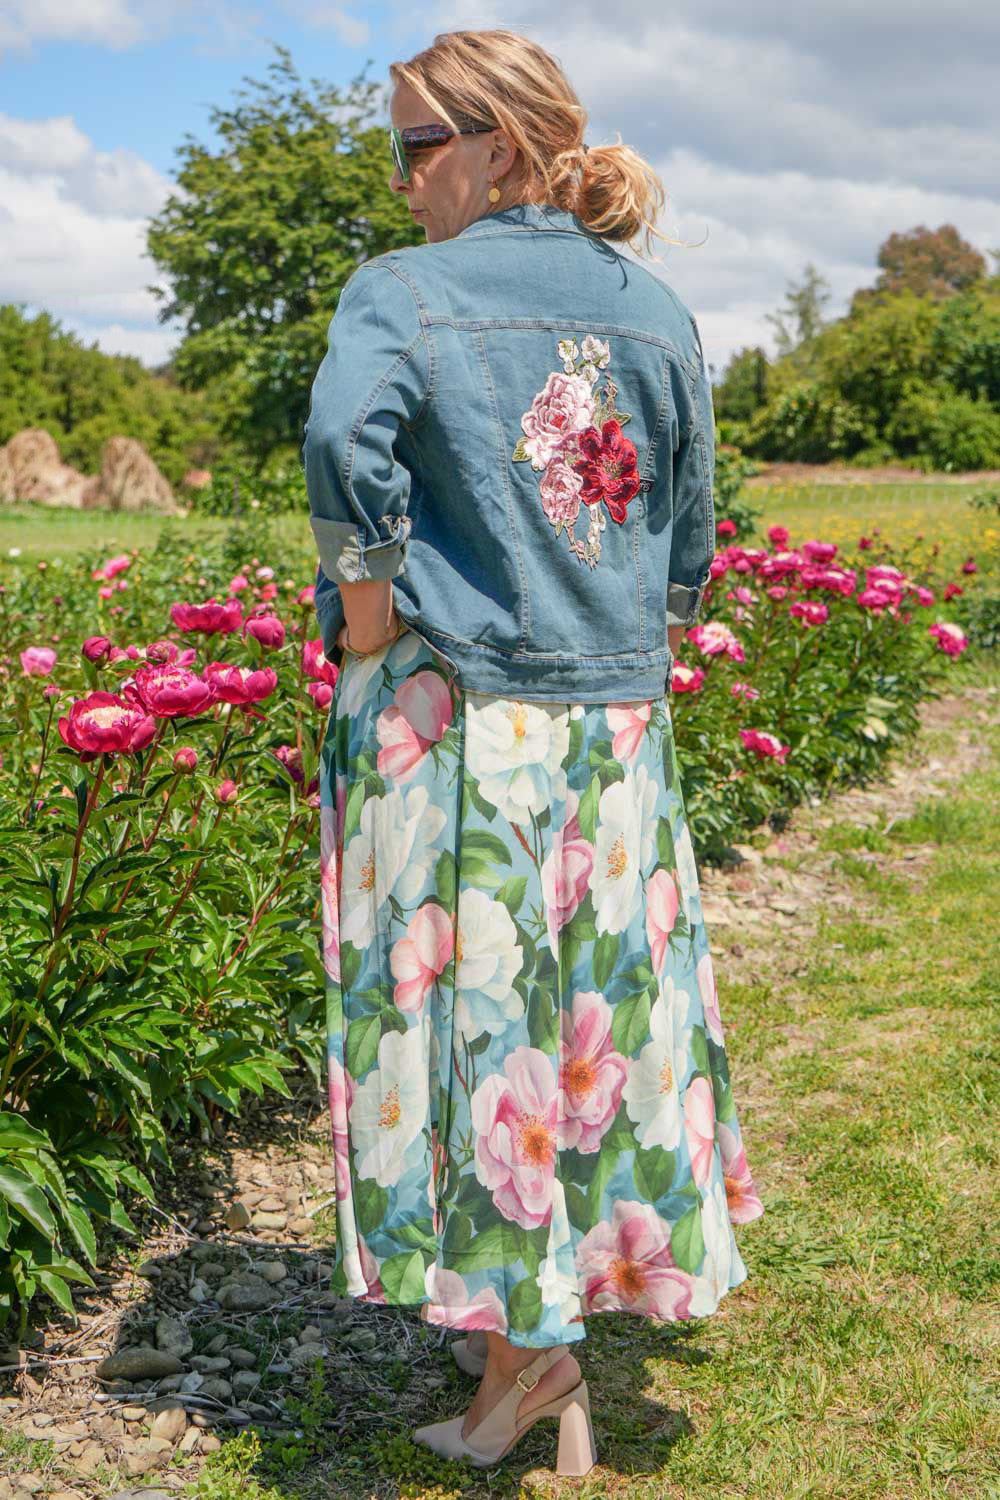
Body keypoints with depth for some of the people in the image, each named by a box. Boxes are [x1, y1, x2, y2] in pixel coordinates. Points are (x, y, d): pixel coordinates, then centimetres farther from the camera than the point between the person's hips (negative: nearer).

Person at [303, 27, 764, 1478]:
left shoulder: (403, 291, -7)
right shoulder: (658, 312, 10)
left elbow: (348, 441, -27)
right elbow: (689, 534, 14)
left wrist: (368, 616, -15)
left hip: (452, 716, -5)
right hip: (616, 721, 5)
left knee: (477, 1008, 3)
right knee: (599, 1002, 13)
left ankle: (526, 1340, 9)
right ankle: (581, 1292, 26)